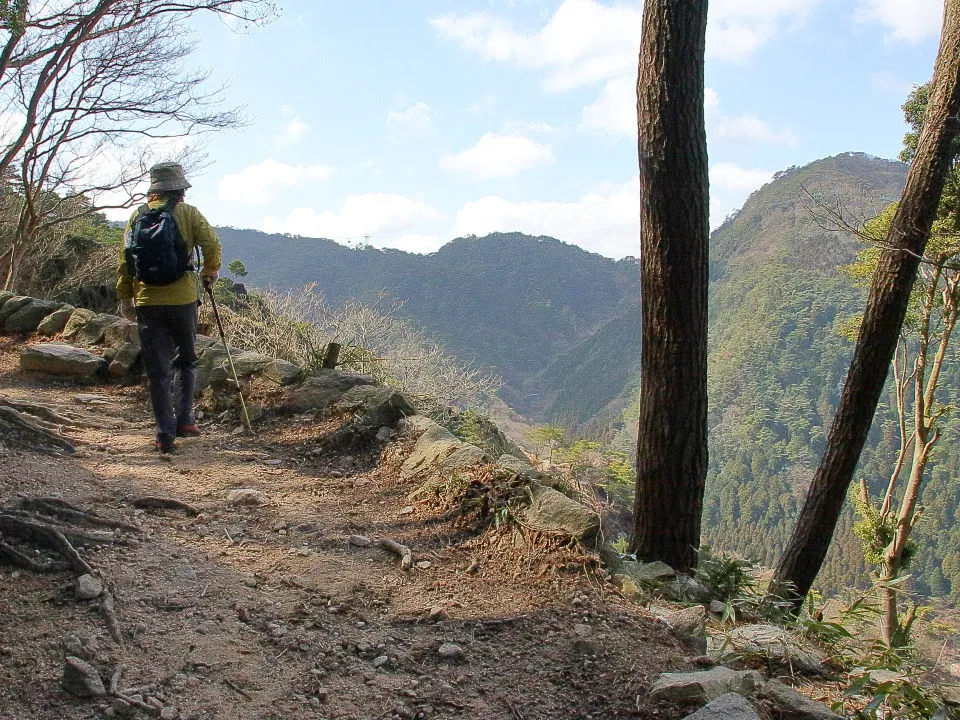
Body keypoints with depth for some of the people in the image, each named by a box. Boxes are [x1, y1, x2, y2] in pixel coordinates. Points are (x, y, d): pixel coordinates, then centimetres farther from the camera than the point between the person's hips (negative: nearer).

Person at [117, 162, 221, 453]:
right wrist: (210, 272, 8)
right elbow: (211, 244, -11)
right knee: (185, 361, 17)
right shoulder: (187, 213, 1)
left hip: (147, 301, 1)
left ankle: (165, 433, 2)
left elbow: (125, 259, 5)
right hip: (182, 298, -1)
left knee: (157, 369, 4)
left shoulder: (138, 216, 7)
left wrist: (125, 297, 12)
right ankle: (184, 419, 8)